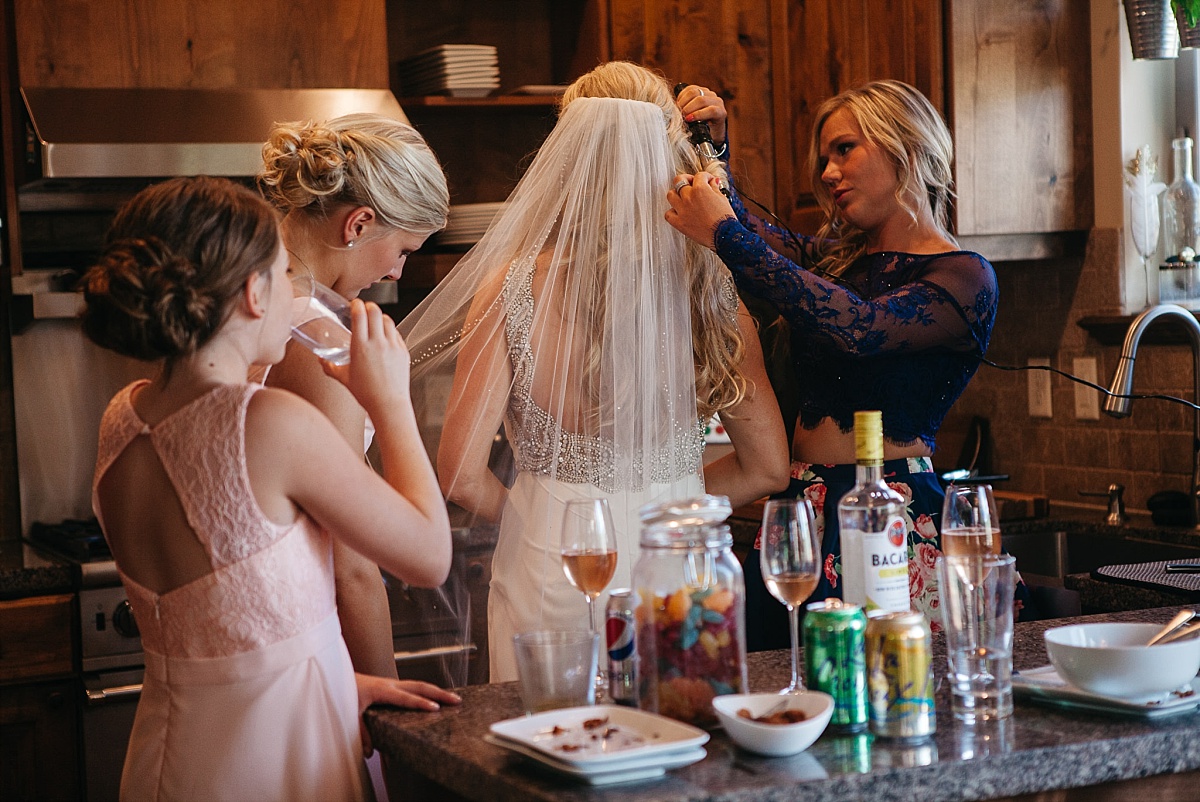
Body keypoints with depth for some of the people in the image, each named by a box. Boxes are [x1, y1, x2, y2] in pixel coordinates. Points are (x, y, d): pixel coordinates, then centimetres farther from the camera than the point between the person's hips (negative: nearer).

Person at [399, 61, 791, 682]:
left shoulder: (511, 288, -12)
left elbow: (461, 477, -12)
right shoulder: (709, 288, -6)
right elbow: (767, 468, 1)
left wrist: (533, 514, 8)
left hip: (551, 569, -1)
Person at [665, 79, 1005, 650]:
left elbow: (858, 327, -22)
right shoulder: (836, 256, 18)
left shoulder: (965, 279, -6)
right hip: (800, 510, 6)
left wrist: (726, 236, -25)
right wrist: (713, 149, -1)